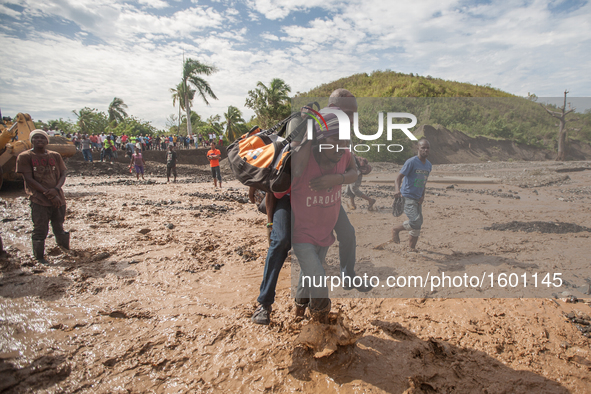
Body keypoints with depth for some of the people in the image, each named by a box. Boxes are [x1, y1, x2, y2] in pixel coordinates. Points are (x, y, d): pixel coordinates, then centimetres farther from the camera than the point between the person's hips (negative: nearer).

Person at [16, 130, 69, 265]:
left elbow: (63, 175, 6)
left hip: (58, 198, 3)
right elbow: (29, 179, -7)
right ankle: (40, 258, 11)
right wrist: (48, 193, -14)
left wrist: (56, 189, -13)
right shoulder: (25, 157, -1)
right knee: (40, 230, -2)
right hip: (39, 200, -3)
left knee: (59, 227, 14)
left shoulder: (55, 156, 10)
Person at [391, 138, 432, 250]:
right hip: (407, 197, -7)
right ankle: (396, 229, 4)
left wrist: (423, 196, 5)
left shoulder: (429, 165, 10)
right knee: (416, 222, -20)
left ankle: (412, 248, 24)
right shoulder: (411, 162, -12)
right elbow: (398, 178, -14)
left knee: (417, 226, 9)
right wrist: (397, 190, -33)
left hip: (418, 199, 7)